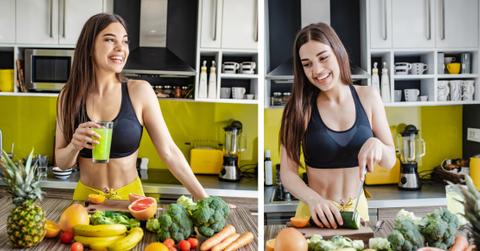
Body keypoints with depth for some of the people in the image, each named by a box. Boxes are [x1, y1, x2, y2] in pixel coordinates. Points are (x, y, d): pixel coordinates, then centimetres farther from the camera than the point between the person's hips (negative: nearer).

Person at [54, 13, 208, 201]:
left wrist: (204, 199, -11)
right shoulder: (69, 96, -5)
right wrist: (75, 145, -20)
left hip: (129, 196, -1)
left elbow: (169, 151, -9)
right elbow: (61, 162, 1)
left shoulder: (139, 91, -11)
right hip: (85, 197, 1)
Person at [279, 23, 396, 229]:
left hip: (358, 209, 2)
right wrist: (313, 199, -24)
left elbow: (390, 161, 7)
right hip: (315, 212, -2)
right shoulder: (299, 106, -6)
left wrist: (376, 144, -13)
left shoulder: (367, 96, 1)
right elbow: (287, 172, -8)